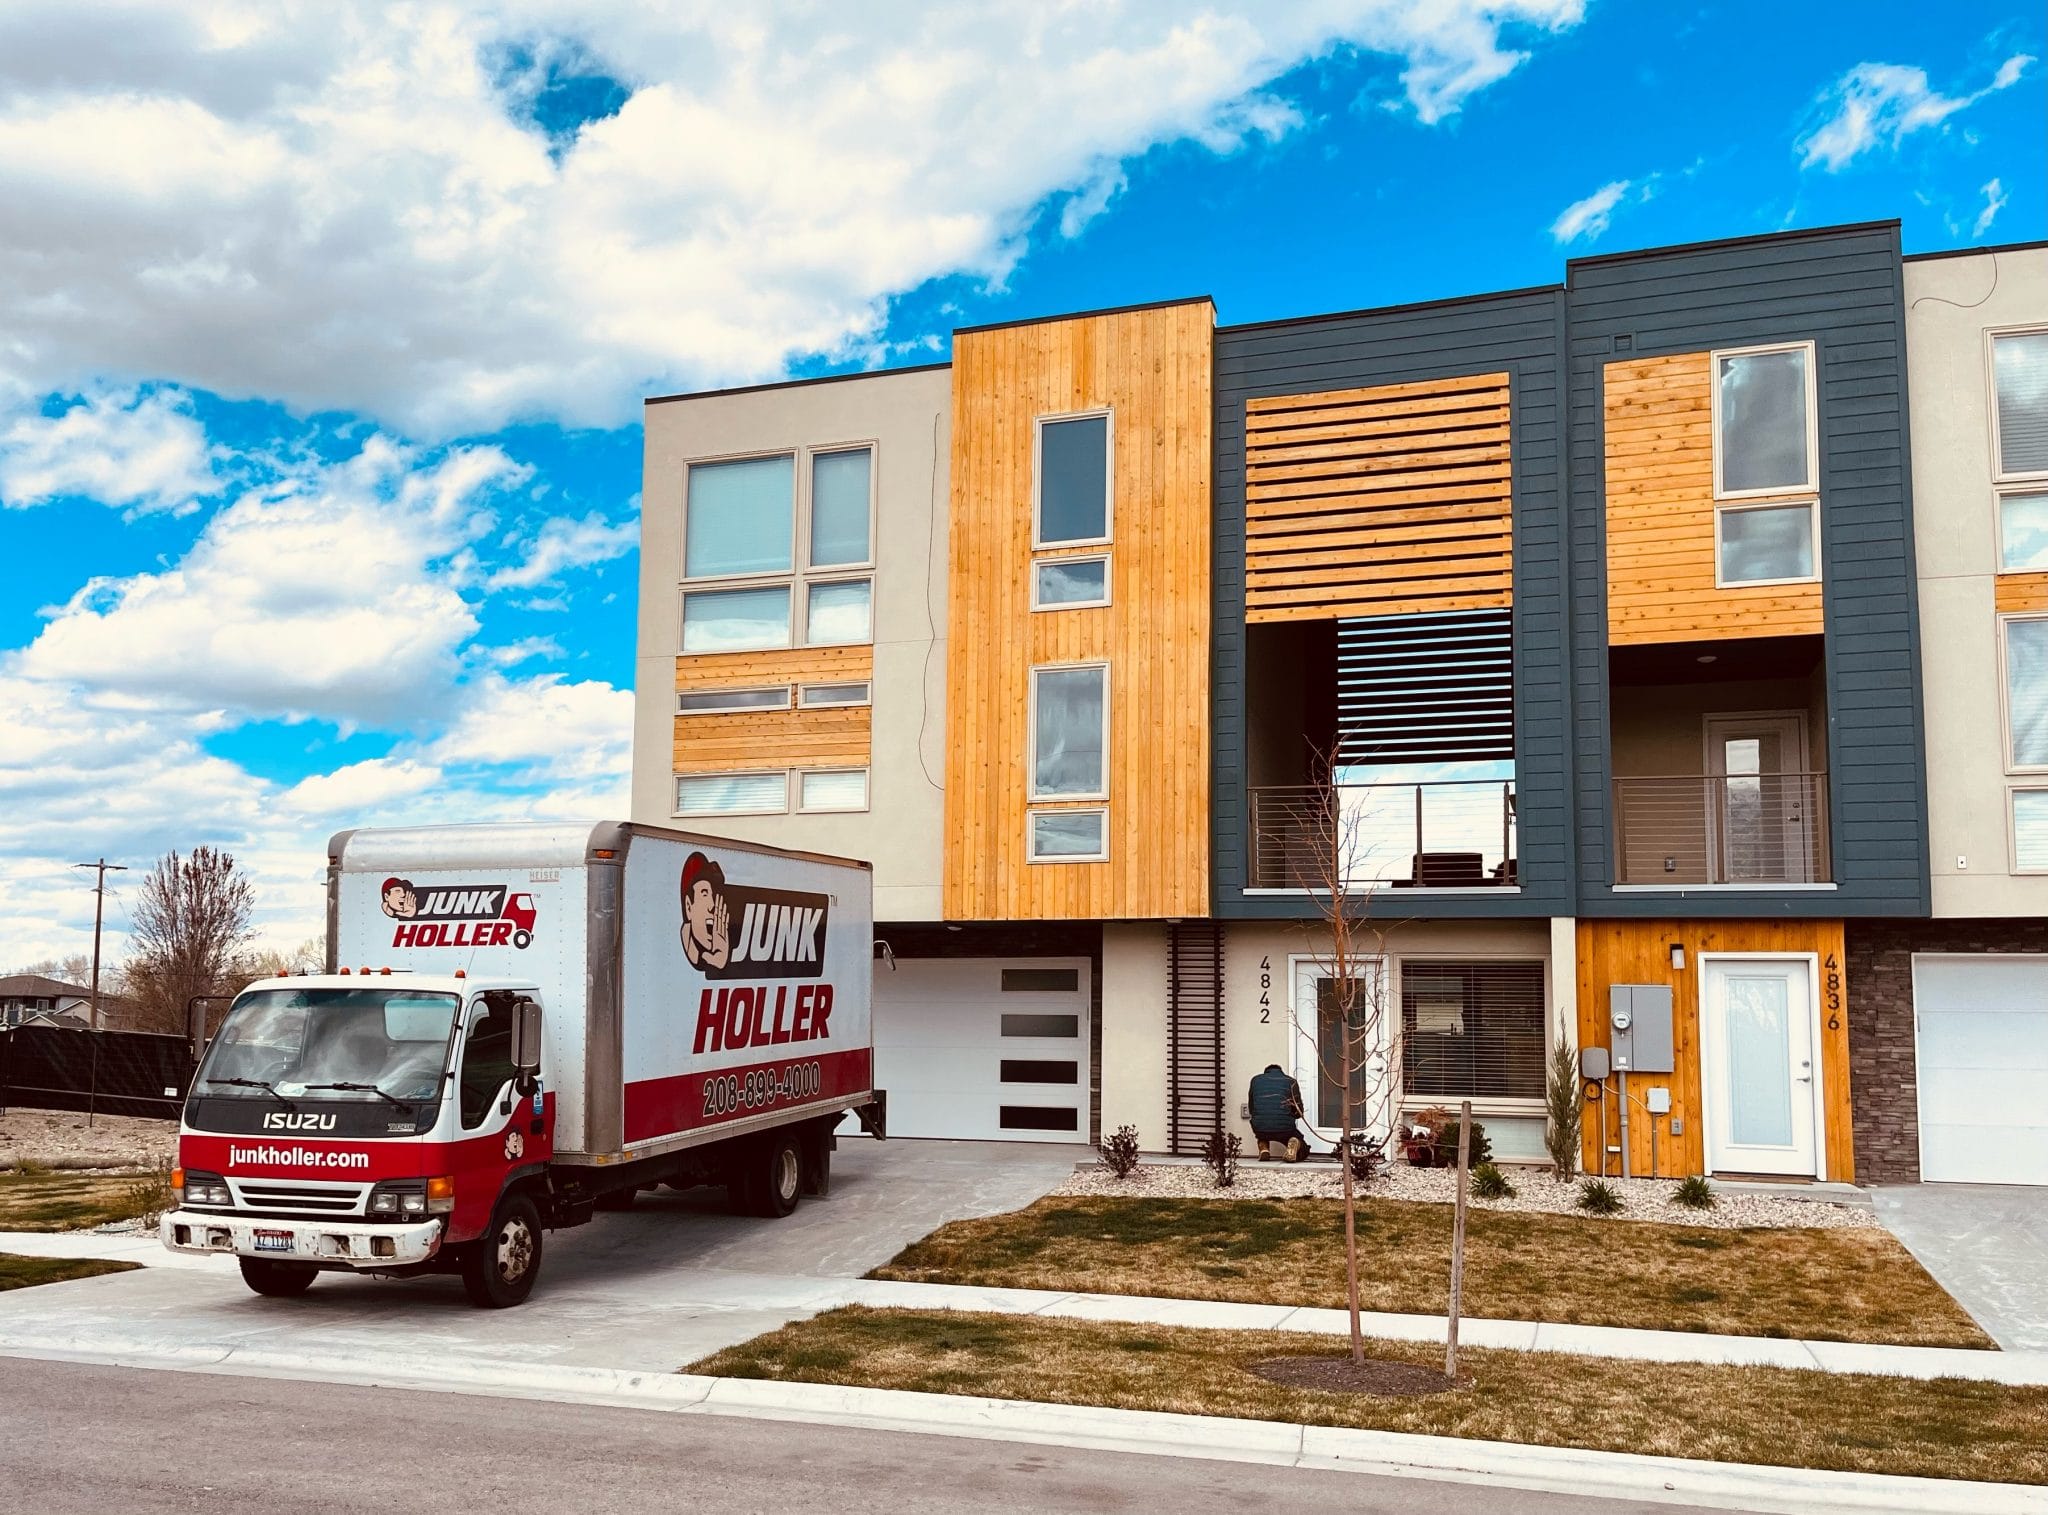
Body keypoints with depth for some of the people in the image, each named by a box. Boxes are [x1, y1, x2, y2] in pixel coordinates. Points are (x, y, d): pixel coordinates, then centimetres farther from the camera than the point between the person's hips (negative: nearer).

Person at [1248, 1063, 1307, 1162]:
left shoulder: (1256, 1080, 17)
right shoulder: (1290, 1081, 12)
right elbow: (1298, 1112, 11)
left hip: (1260, 1128, 2)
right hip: (1285, 1128, -2)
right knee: (1303, 1151, 24)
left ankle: (1263, 1148, 10)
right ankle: (1294, 1144, -10)